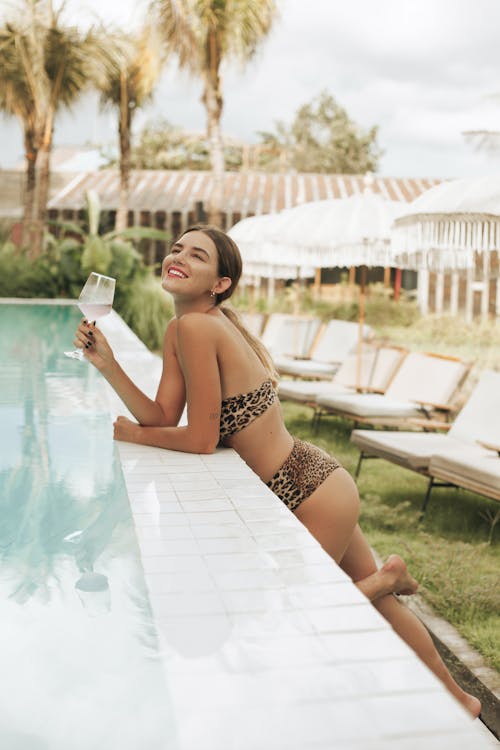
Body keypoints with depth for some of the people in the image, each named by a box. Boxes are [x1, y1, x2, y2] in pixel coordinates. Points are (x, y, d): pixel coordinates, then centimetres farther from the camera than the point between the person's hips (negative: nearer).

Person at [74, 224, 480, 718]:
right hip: (315, 487, 9)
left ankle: (388, 576, 20)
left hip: (312, 494, -9)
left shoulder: (197, 326, -23)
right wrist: (108, 364, -9)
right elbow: (162, 418, -2)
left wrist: (132, 434, -7)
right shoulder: (179, 331, 5)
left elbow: (200, 437, -22)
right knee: (377, 603, 24)